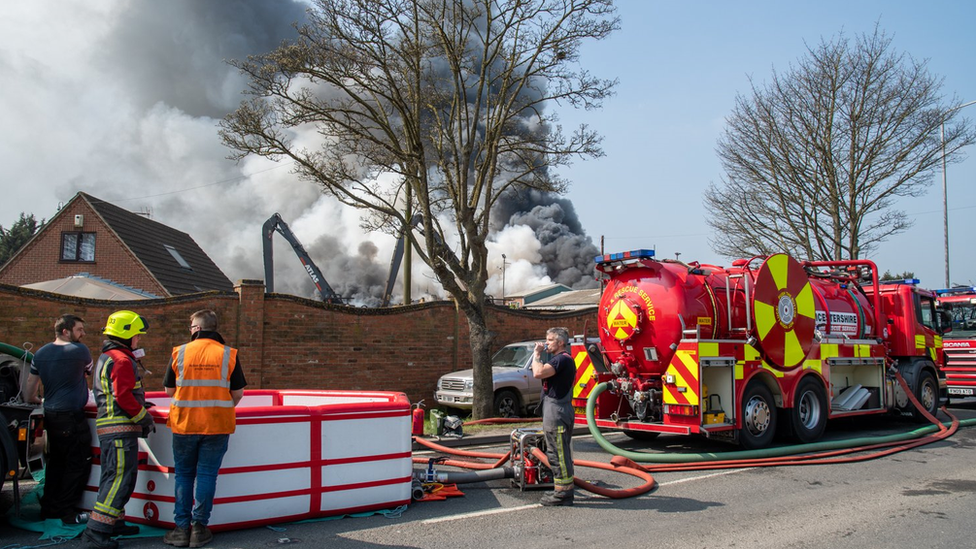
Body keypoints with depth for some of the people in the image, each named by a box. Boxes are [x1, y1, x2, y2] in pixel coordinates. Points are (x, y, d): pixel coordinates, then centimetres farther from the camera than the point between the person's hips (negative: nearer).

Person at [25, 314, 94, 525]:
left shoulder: (40, 354, 9)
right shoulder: (80, 351, -9)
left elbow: (30, 394, 13)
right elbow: (91, 372, 10)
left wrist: (40, 401, 31)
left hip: (50, 415, 7)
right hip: (72, 417, -7)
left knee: (55, 462, 17)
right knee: (78, 465, 1)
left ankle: (49, 508, 23)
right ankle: (67, 511, 3)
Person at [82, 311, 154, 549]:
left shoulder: (106, 358, 20)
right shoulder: (122, 360, -14)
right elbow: (123, 396, -20)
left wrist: (139, 405, 24)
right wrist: (143, 416, -10)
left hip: (109, 427, 11)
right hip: (120, 428, -11)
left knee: (113, 476, 16)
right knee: (121, 477, -11)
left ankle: (115, 523, 24)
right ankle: (97, 529, -12)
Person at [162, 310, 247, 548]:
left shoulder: (180, 352, -1)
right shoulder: (228, 354, -3)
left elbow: (169, 390, 6)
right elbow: (238, 393, 0)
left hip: (184, 423, 1)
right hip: (217, 425, -1)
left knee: (184, 475, 12)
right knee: (207, 474, 7)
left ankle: (182, 528, 15)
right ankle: (199, 528, 10)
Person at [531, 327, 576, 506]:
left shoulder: (561, 359, -16)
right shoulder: (565, 359, 18)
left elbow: (538, 373, -28)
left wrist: (537, 354, -17)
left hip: (556, 411, -11)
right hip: (559, 411, 11)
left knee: (558, 454, -7)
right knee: (561, 454, 17)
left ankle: (562, 494, -2)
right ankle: (563, 490, 25)